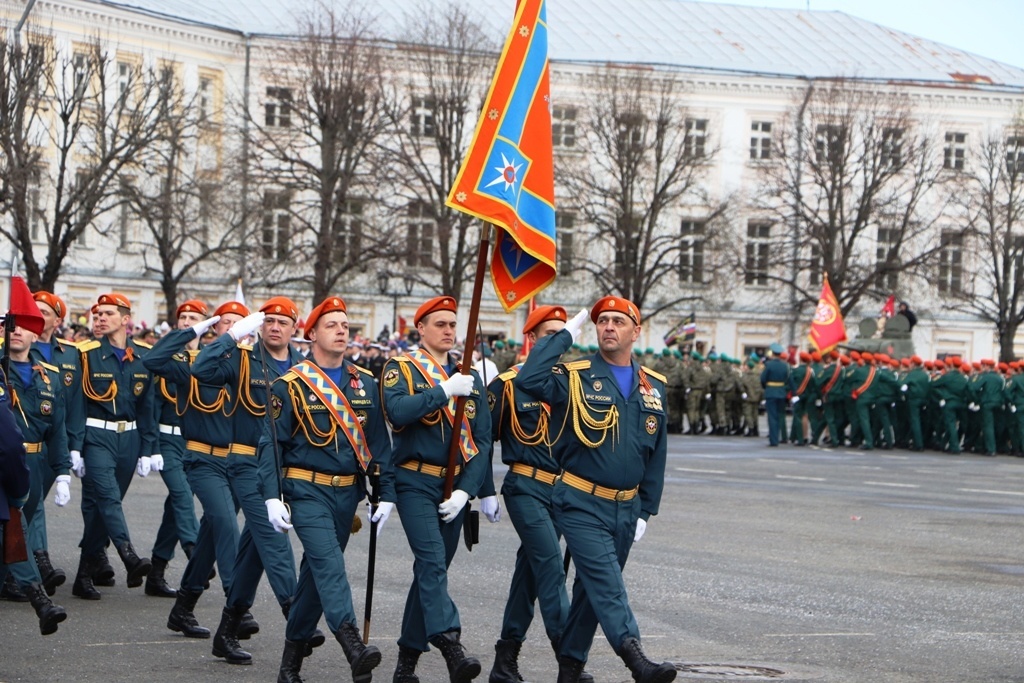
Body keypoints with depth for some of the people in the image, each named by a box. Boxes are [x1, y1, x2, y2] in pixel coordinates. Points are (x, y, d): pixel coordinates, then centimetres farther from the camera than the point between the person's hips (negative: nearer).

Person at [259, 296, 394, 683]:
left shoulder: (365, 383, 8)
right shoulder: (291, 385, -4)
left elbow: (379, 441, 11)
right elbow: (271, 443, -4)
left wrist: (386, 493, 6)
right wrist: (272, 497, -13)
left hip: (347, 492, 5)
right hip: (308, 491, -5)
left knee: (318, 574, 11)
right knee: (329, 563, -22)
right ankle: (354, 648, -36)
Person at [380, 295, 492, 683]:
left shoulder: (470, 378, 12)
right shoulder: (401, 368, 0)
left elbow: (482, 440, 7)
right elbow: (397, 411, -21)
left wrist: (466, 491, -5)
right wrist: (445, 391, -21)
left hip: (454, 487, 5)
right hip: (415, 484, -5)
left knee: (433, 568, 8)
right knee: (432, 562, -20)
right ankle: (451, 646, -32)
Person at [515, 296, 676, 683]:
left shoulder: (653, 387, 9)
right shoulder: (575, 377, -5)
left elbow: (657, 454, 14)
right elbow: (528, 380, -26)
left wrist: (646, 510, 10)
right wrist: (565, 335, -17)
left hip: (625, 508, 5)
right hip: (581, 505, -5)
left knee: (594, 587, 13)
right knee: (606, 583, -18)